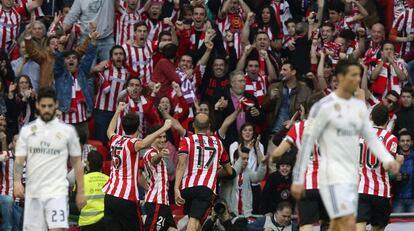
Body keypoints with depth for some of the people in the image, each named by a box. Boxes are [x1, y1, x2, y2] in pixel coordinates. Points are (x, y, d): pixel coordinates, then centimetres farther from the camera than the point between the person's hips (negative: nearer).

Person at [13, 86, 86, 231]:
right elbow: (19, 160, 2)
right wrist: (17, 182, -16)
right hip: (33, 192, 3)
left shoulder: (67, 131, 3)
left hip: (57, 192, -3)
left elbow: (77, 162, 8)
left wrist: (81, 191, 4)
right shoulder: (27, 130, 7)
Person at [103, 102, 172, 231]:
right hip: (126, 197, -6)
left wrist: (118, 111, 46)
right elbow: (142, 144, -35)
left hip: (110, 195, 6)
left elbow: (109, 132, 36)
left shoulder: (115, 140, 10)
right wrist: (163, 129, -37)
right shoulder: (131, 143, -10)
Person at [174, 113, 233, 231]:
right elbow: (229, 171, 29)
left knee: (194, 218, 22)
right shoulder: (218, 143, 19)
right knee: (194, 220, -14)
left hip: (188, 186, 1)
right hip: (207, 188, -1)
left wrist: (176, 188, -15)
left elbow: (181, 164, -9)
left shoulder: (186, 141, 9)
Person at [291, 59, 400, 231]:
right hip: (332, 174, -8)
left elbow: (371, 138, 15)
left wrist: (388, 160, -4)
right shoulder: (324, 106, -10)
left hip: (351, 175, 8)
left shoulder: (359, 106, 12)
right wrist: (298, 180, -9)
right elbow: (307, 142, -8)